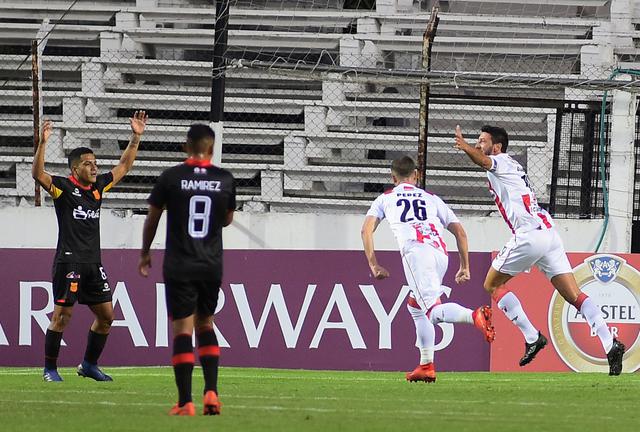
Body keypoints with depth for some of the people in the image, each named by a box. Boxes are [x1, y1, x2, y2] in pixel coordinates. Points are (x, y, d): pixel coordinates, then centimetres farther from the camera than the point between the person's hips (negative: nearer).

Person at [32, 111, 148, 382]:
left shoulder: (99, 187, 12)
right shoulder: (63, 187, -6)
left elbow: (123, 167, 22)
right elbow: (38, 174, -21)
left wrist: (136, 138, 15)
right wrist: (42, 144, -33)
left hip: (93, 263, 7)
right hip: (69, 261, -7)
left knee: (106, 315, 8)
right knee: (62, 316, -7)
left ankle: (89, 365, 22)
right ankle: (50, 369, 2)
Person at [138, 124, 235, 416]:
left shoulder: (171, 177, -6)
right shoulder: (225, 180, 0)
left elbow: (152, 218, 5)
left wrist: (145, 254, 20)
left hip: (179, 267, -2)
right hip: (212, 266, 2)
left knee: (183, 329, -1)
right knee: (205, 325, 18)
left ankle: (185, 402, -6)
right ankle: (211, 392, 5)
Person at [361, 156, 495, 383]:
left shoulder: (385, 199, 27)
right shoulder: (431, 199, 33)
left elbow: (366, 230, 13)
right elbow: (460, 232, 26)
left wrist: (374, 265, 15)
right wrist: (465, 267, 31)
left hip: (416, 249, -4)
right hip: (441, 253, 5)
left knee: (433, 311, -19)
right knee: (415, 305, 24)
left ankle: (475, 316, -49)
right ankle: (426, 365, 14)